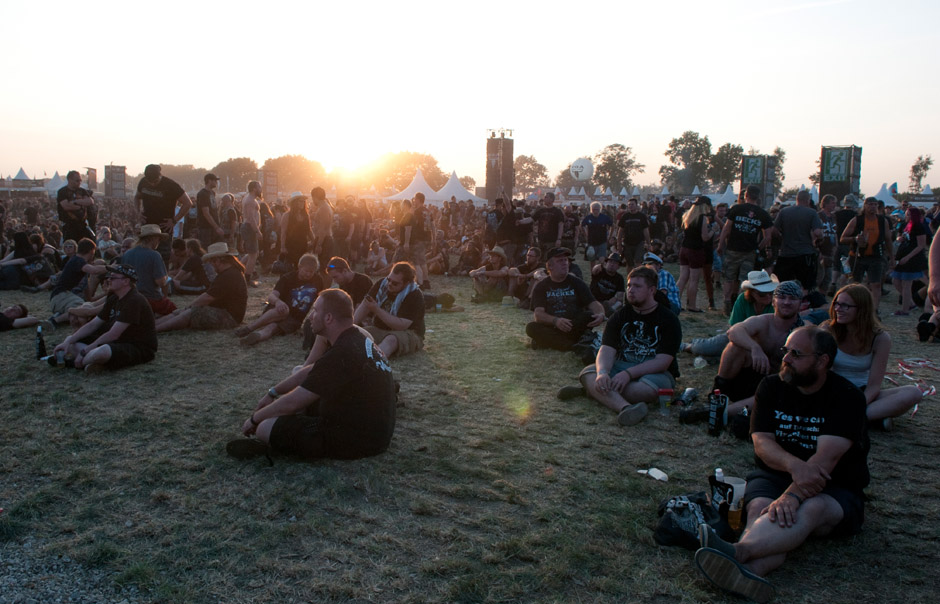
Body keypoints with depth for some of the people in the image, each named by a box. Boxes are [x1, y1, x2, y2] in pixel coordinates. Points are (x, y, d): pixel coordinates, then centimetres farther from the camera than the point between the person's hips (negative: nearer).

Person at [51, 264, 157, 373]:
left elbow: (113, 335, -22)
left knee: (102, 351, -40)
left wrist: (85, 351, -17)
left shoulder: (134, 301, -20)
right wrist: (68, 341, 0)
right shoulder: (114, 299, 12)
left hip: (140, 349, -10)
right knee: (71, 341, 6)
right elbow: (92, 325, 12)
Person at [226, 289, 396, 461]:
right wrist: (272, 393, 19)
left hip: (358, 440, -10)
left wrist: (254, 419, -1)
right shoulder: (357, 338, 6)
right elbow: (309, 373, 20)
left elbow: (290, 403, -17)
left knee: (265, 428, -13)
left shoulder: (341, 354, -25)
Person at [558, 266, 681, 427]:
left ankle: (595, 391, -27)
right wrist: (602, 372, -30)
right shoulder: (620, 316, 6)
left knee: (650, 387, -39)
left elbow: (663, 361, -15)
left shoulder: (668, 319, -5)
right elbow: (607, 350, -7)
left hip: (654, 372, -3)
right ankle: (625, 407, -49)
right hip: (621, 367, 3)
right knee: (588, 373, -26)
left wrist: (629, 373, -28)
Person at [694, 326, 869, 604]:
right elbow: (762, 442, -7)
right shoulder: (771, 387, 3)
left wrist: (792, 495, -36)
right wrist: (794, 465, -29)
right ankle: (751, 571, -62)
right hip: (776, 474, 3)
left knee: (811, 510, -37)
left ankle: (736, 552, -61)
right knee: (761, 510, -31)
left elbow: (826, 458, -21)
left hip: (834, 489, -3)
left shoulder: (847, 397, -9)